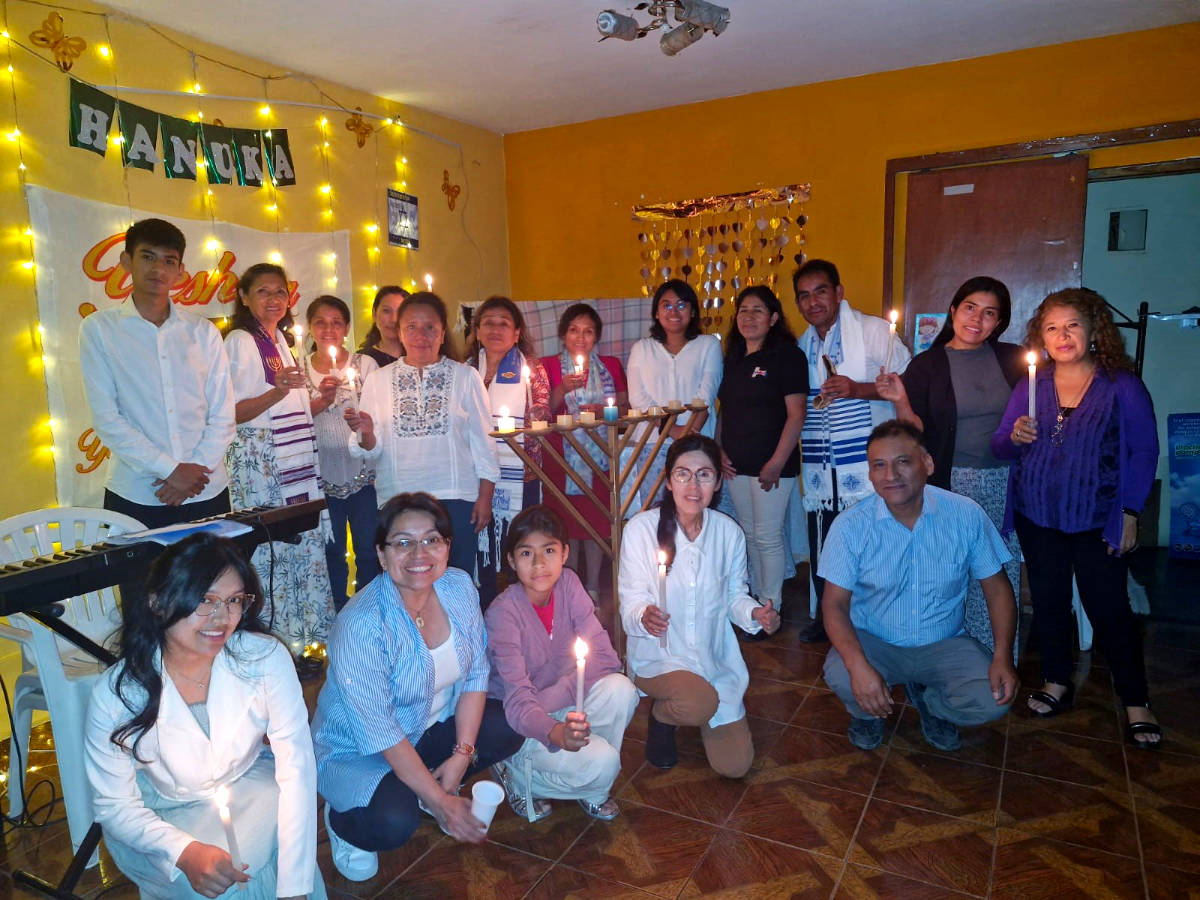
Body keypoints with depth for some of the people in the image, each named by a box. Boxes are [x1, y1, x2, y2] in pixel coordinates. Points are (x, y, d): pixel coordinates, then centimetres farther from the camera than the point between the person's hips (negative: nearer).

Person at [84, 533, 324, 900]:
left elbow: (295, 767, -23)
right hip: (164, 814, -1)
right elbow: (113, 805, -11)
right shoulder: (115, 693, -21)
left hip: (251, 788, 1)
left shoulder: (267, 657, -22)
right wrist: (186, 853, -31)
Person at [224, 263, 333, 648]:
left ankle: (300, 642, 18)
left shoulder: (282, 339, 18)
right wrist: (277, 392, -26)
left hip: (296, 461, 8)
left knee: (306, 546, 7)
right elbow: (231, 413, -13)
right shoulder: (239, 341, -6)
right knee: (269, 551, -6)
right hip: (258, 459, -8)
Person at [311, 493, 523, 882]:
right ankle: (341, 821, 5)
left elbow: (475, 673, -5)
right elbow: (378, 731, -27)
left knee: (511, 726, -11)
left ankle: (427, 787, 12)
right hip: (357, 750, -6)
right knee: (394, 821, -31)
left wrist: (461, 755, -13)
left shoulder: (460, 588, -13)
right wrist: (440, 802, -23)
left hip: (432, 727, 6)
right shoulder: (361, 625, -31)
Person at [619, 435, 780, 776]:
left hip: (714, 655, 4)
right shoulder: (641, 528, -18)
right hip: (658, 655, -3)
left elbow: (734, 596, 6)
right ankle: (661, 716, 4)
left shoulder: (729, 532, -6)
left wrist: (754, 613, -16)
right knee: (701, 703, -34)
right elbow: (631, 605, -13)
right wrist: (644, 617, -36)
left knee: (735, 766, 2)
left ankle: (692, 709, 33)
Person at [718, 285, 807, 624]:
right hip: (736, 464, 7)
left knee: (767, 537, -1)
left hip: (771, 465, -6)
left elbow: (796, 414, -12)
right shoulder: (733, 358, 13)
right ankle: (757, 601, 28)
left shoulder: (787, 355, -7)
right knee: (749, 534, 14)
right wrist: (719, 450, 6)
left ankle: (771, 608, 13)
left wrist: (777, 462, -16)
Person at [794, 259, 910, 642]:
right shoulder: (803, 345, 15)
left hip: (866, 465, -5)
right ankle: (825, 618, 27)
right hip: (819, 467, 6)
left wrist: (857, 389, -18)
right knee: (821, 546, 11)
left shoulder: (873, 330, -3)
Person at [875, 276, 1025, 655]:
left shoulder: (1014, 359, 6)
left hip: (1005, 482, 2)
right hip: (952, 483, -2)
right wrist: (901, 401, -21)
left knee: (1001, 576, 4)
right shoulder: (926, 365, 1)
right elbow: (916, 432, -4)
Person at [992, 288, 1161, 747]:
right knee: (1047, 601, 13)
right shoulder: (1030, 386, 3)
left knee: (1109, 608, 2)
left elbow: (1144, 451, -4)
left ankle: (1136, 702, 19)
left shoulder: (1122, 385, -4)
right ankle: (1057, 682, 31)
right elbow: (999, 446, 3)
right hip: (1037, 519, 3)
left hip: (1097, 523, -3)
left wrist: (1129, 512, -8)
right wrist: (1014, 437, -20)